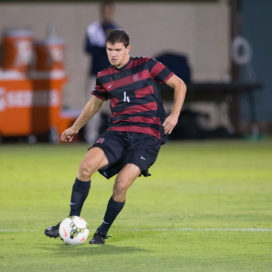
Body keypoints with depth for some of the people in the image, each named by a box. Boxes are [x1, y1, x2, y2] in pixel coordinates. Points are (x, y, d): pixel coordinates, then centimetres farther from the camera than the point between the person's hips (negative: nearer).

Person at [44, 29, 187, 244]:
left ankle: (102, 233, 3)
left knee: (121, 185, -20)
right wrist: (75, 128, 35)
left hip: (147, 135, -4)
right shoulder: (105, 77, 12)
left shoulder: (146, 66, 0)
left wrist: (174, 114, -6)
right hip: (117, 132, 4)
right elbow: (95, 104, 31)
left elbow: (179, 85, 6)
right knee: (87, 164, -23)